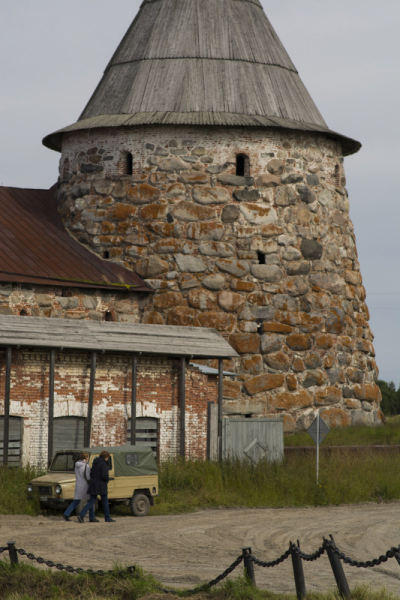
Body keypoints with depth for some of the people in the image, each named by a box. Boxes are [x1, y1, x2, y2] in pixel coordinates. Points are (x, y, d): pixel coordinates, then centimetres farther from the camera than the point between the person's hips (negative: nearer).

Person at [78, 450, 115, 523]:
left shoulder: (95, 463, 13)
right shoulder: (103, 464, -14)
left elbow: (91, 474, 16)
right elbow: (104, 476, -22)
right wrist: (108, 479, -3)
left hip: (93, 484, 7)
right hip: (100, 485, -7)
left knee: (91, 502, 6)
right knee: (105, 501, 9)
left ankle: (81, 515, -11)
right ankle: (107, 518, 18)